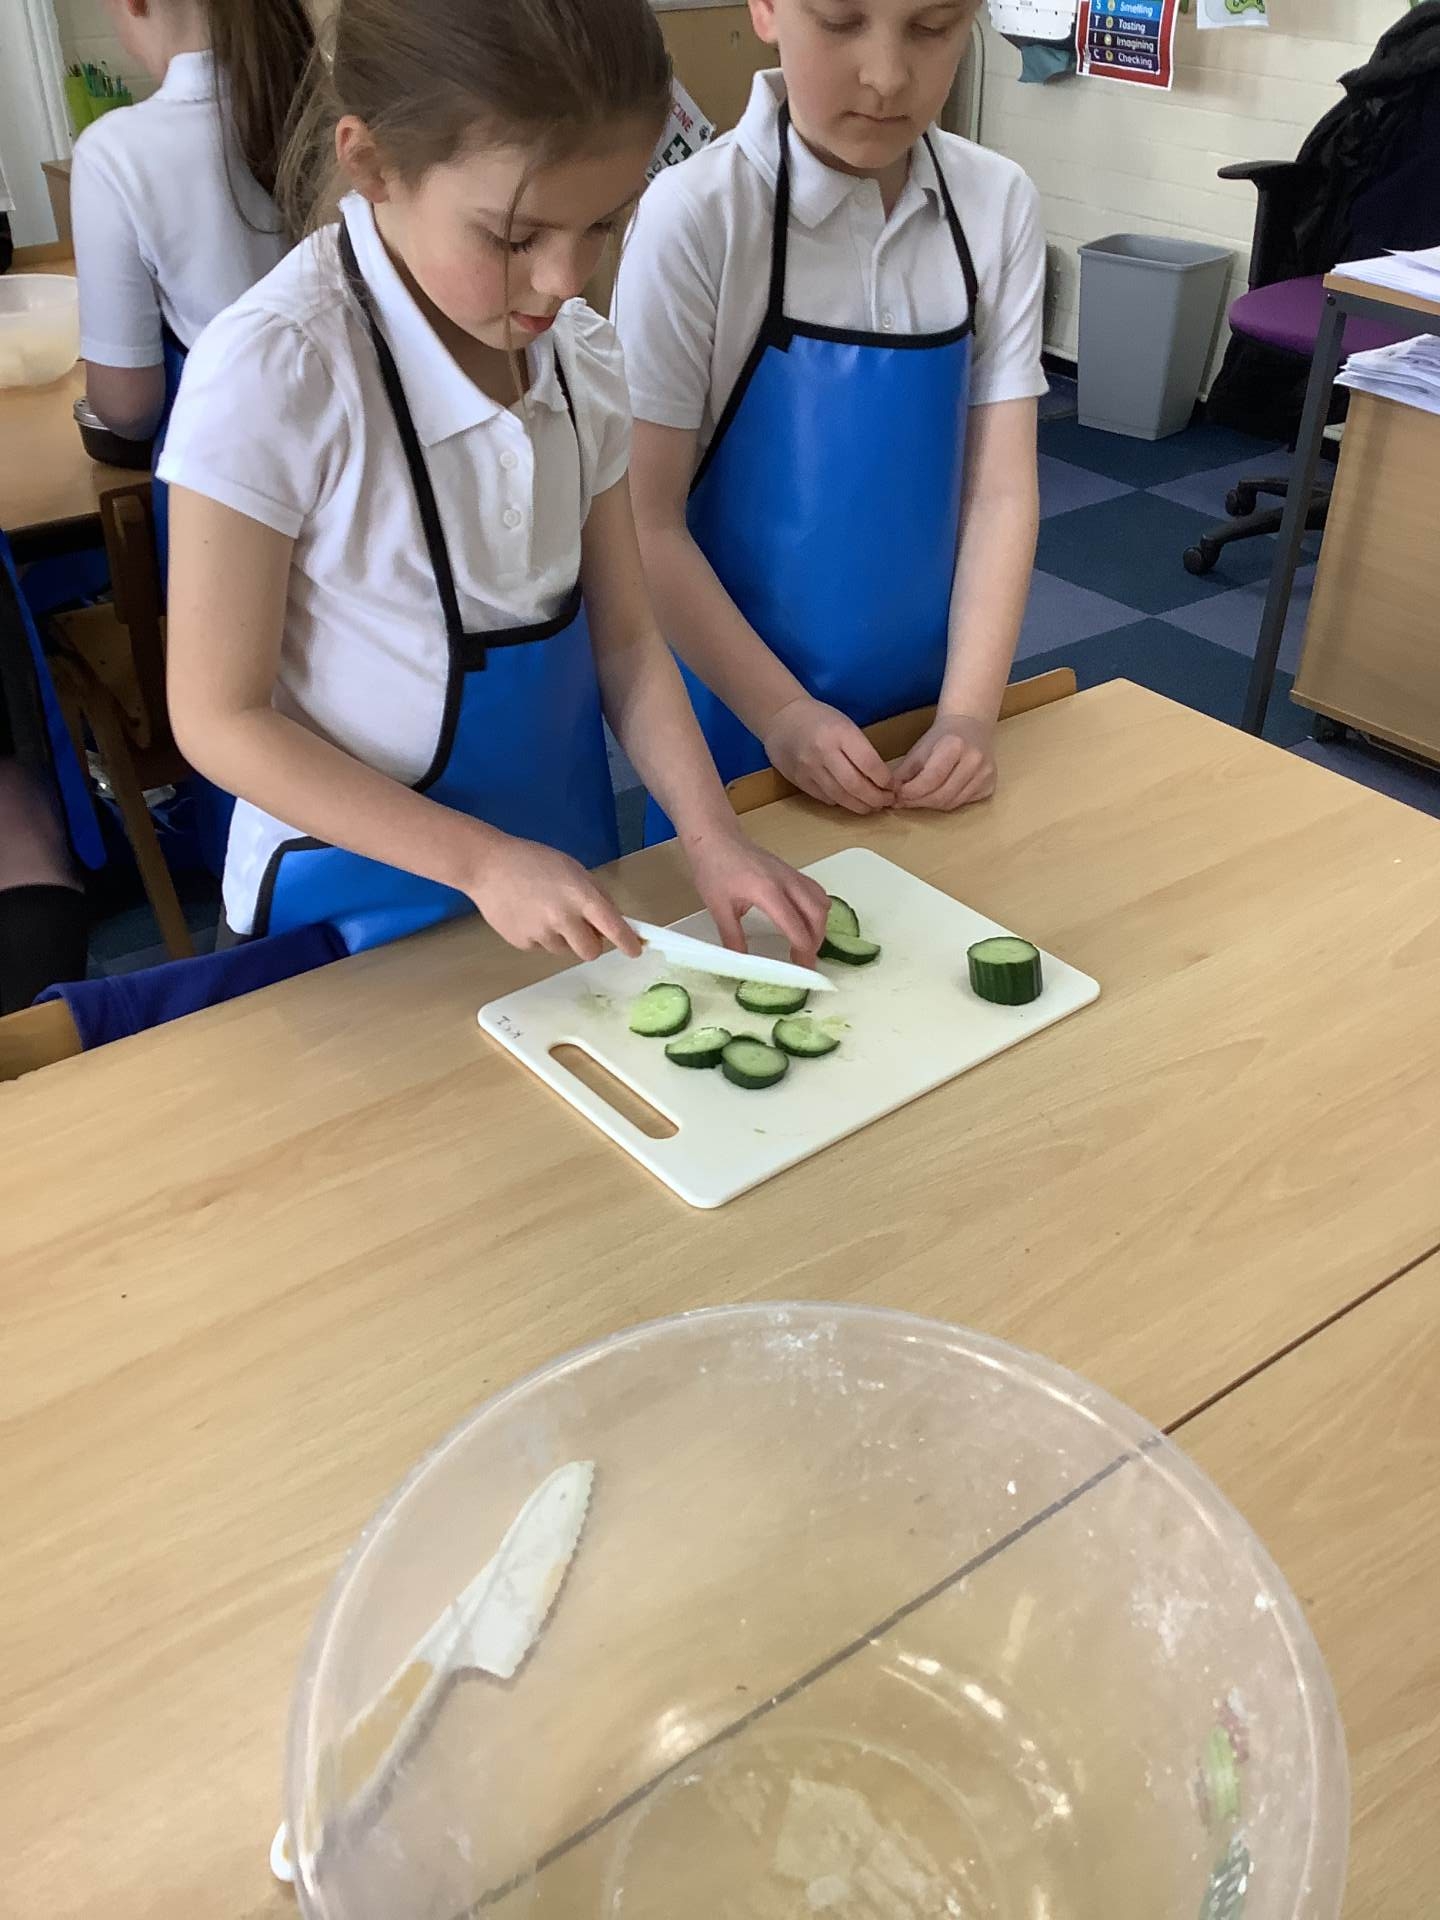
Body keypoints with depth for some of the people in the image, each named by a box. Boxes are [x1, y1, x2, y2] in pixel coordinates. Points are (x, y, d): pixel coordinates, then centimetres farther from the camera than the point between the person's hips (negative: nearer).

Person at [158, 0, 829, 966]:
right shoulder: (274, 372, -23)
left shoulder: (582, 354, -7)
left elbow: (625, 640, -1)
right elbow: (221, 720, -19)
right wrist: (482, 862, -24)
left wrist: (711, 834, -15)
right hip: (358, 902, -5)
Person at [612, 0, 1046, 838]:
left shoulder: (1001, 205, -4)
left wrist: (968, 711, -13)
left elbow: (1001, 490, -4)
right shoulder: (699, 214, -16)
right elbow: (646, 521, -13)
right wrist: (777, 710, -17)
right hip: (747, 713, -3)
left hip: (925, 712, 4)